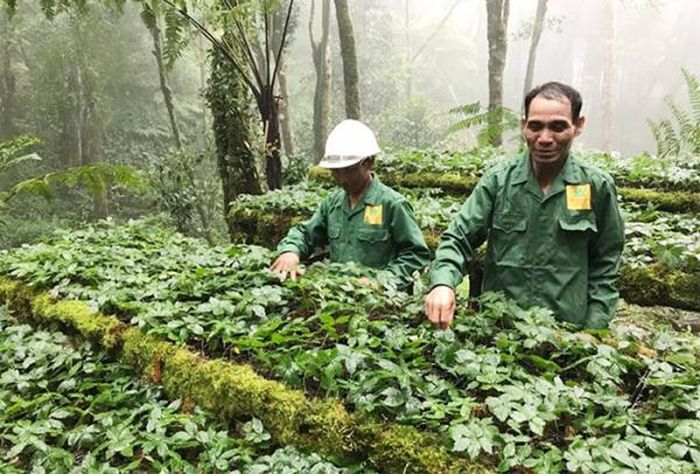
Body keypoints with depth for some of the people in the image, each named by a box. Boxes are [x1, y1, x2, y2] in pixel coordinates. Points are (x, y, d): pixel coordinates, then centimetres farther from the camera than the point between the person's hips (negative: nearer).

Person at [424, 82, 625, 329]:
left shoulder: (597, 187, -4)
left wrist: (592, 333, -3)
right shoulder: (497, 180, -5)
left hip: (567, 332, 0)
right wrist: (442, 283, -24)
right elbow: (458, 239, -5)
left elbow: (604, 265, 2)